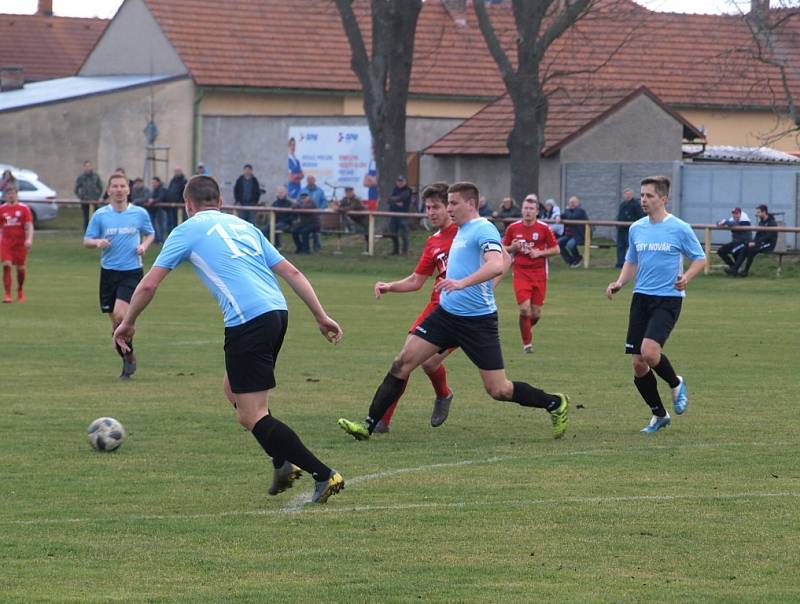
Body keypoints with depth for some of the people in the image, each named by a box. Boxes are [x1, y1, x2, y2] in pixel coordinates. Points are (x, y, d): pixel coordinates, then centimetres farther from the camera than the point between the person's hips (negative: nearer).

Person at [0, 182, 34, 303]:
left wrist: (29, 239, -20)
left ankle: (20, 290, 35)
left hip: (20, 242, 0)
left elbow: (29, 226, -6)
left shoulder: (24, 209, -1)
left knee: (20, 268, 8)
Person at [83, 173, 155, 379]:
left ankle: (129, 356, -1)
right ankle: (127, 361, 22)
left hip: (132, 271, -2)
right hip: (109, 271, 2)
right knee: (115, 321, 7)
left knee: (120, 314, -20)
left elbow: (150, 234, 17)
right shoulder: (100, 215, 1)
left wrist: (144, 245, -4)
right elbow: (87, 240, 5)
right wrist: (97, 242, -17)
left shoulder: (140, 213, 1)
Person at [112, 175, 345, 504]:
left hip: (249, 320, -7)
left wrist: (128, 322, 23)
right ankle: (283, 464, 16)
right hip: (277, 310, 7)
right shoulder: (243, 226, 25)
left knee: (251, 415, -3)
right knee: (233, 388, 26)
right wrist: (322, 316, 20)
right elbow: (291, 272, 19)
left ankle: (324, 475, -11)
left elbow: (149, 284, 8)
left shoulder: (187, 230, 10)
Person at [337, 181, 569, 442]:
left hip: (478, 320, -8)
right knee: (403, 362, -4)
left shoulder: (483, 230, -13)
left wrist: (461, 283, -44)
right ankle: (369, 425, -2)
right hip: (446, 312, 8)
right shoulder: (461, 231, 13)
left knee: (498, 391, -4)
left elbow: (497, 265, -31)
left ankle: (556, 404, 19)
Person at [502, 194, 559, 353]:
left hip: (539, 273, 1)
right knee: (525, 308, -15)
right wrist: (513, 247, -12)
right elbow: (504, 249, 11)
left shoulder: (544, 228, -2)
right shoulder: (513, 228, 1)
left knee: (536, 313, 2)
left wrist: (540, 253, -13)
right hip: (520, 273, -1)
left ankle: (528, 328, 36)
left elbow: (556, 249, 3)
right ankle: (527, 343, 1)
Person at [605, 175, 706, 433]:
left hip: (668, 299, -5)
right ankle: (658, 415, 19)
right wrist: (619, 283, 2)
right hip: (641, 298, 5)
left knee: (649, 351, -25)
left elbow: (700, 259, 2)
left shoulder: (679, 229, -6)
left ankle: (675, 384, 7)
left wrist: (686, 277, -17)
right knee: (637, 364, 1)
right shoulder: (636, 229, 9)